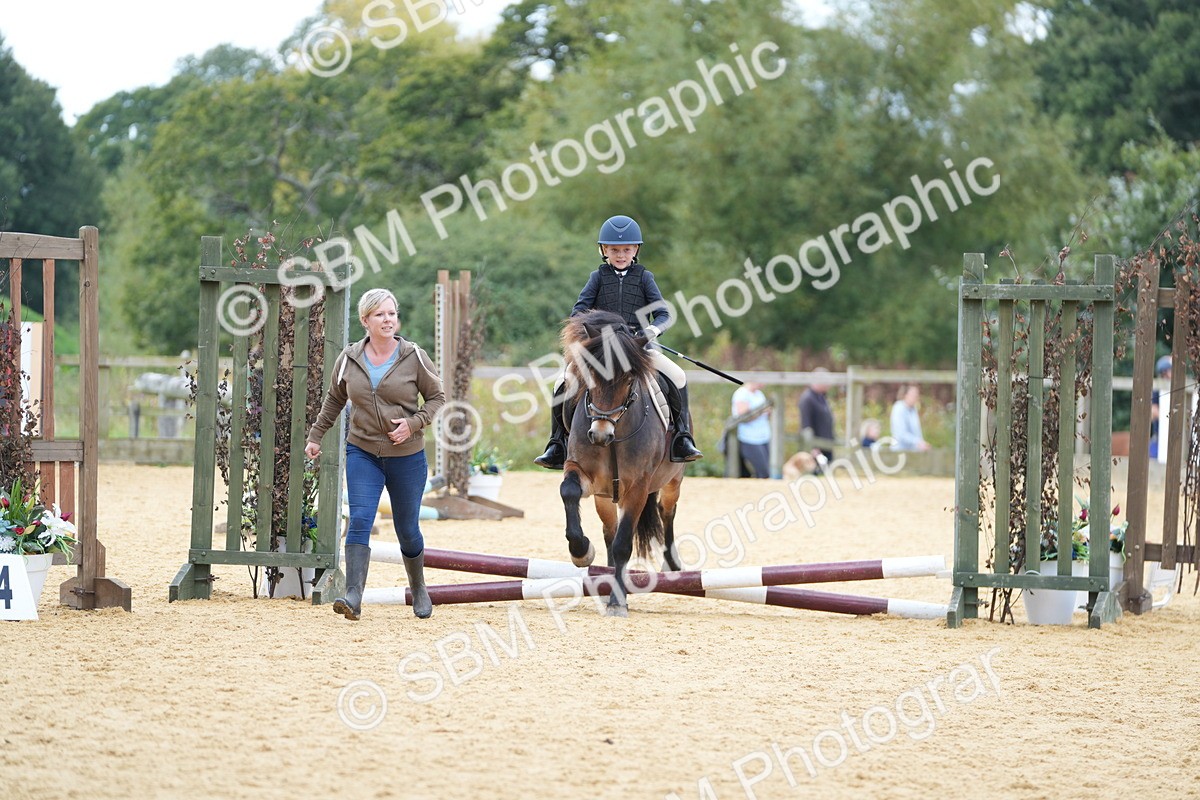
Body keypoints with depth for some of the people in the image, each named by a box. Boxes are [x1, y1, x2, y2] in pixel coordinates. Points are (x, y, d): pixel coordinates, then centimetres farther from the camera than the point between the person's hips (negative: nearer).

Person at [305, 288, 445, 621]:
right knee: (359, 521, -16)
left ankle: (418, 588, 34)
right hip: (362, 453, 1)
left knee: (407, 529, 9)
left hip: (406, 456, -1)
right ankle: (353, 596, -24)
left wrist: (414, 423, -13)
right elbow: (334, 400, 17)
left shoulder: (414, 357, -6)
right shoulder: (349, 359, 0)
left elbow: (437, 397, 3)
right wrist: (315, 436, 18)